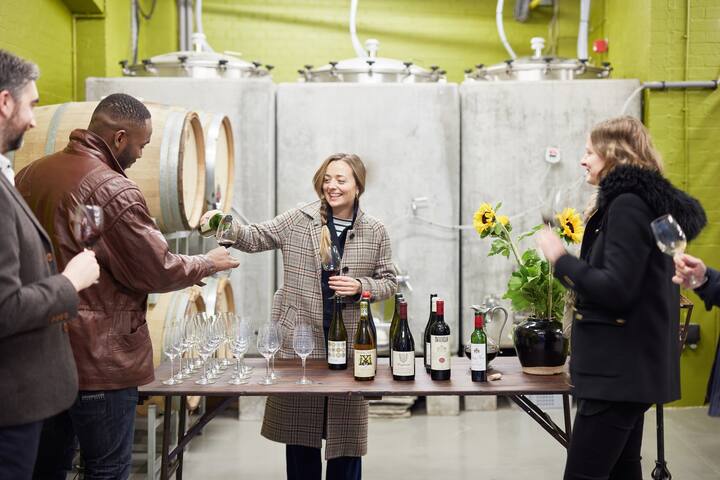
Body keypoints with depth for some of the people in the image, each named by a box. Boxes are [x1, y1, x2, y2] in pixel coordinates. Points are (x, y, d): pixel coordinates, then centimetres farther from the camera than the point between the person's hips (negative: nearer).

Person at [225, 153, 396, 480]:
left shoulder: (375, 232, 2)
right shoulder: (298, 220, 0)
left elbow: (388, 281, 6)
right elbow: (257, 238, -4)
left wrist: (360, 287, -13)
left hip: (349, 341, 0)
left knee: (346, 429, 9)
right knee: (299, 428, 11)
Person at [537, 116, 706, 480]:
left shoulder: (627, 205, -16)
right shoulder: (644, 201, 14)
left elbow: (615, 290, -22)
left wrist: (561, 259, -13)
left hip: (619, 368, -11)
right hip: (629, 364, 11)